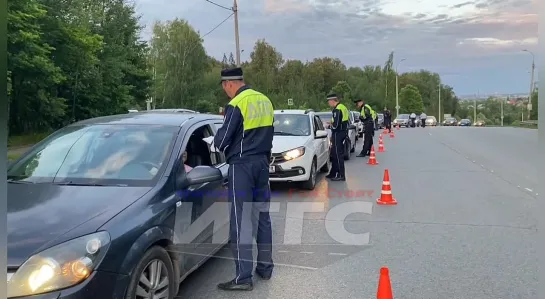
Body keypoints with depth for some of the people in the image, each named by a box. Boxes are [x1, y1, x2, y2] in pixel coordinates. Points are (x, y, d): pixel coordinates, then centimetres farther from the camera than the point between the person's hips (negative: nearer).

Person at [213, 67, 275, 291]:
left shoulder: (236, 104, -14)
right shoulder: (265, 101, 10)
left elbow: (220, 141, -13)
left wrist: (220, 142, 9)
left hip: (242, 165, -8)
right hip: (262, 162, 8)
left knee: (241, 221, -3)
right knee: (262, 216, 14)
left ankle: (243, 277, 1)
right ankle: (265, 268, 24)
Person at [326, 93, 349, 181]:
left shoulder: (337, 110, -18)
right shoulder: (343, 107, 15)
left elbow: (336, 125, -23)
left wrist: (330, 125, -4)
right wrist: (332, 123, 14)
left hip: (338, 134, -11)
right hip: (343, 132, 11)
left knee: (338, 155, -6)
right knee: (334, 154, 18)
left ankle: (341, 176, -3)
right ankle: (333, 173, 27)